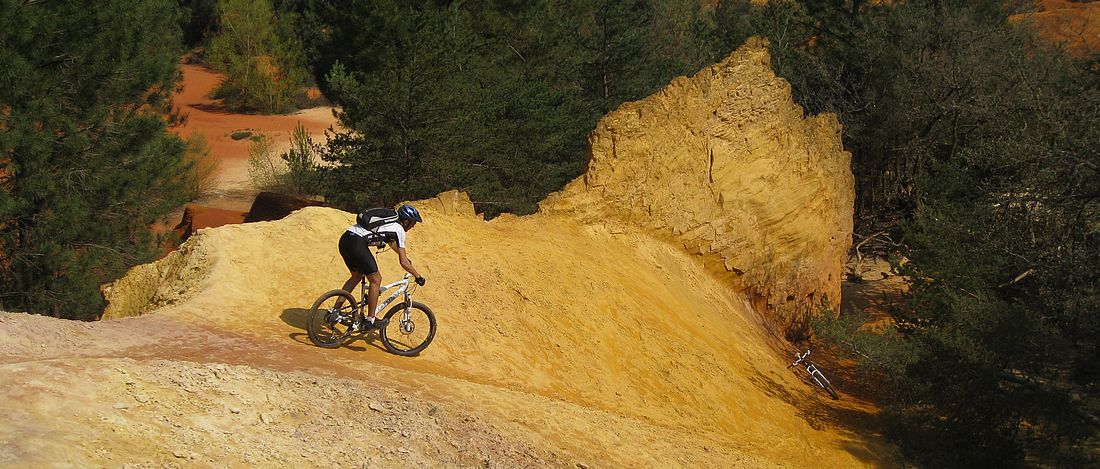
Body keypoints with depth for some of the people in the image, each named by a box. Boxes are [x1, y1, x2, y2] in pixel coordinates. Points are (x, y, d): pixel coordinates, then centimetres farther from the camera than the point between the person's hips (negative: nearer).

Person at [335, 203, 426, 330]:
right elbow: (403, 262, 1)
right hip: (357, 243, -9)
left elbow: (391, 243, 48)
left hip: (344, 240, 9)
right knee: (376, 279, 4)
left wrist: (405, 258, 59)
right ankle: (370, 320, 8)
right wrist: (418, 276, 13)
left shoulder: (389, 219, 26)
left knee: (357, 276, 26)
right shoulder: (399, 229, 2)